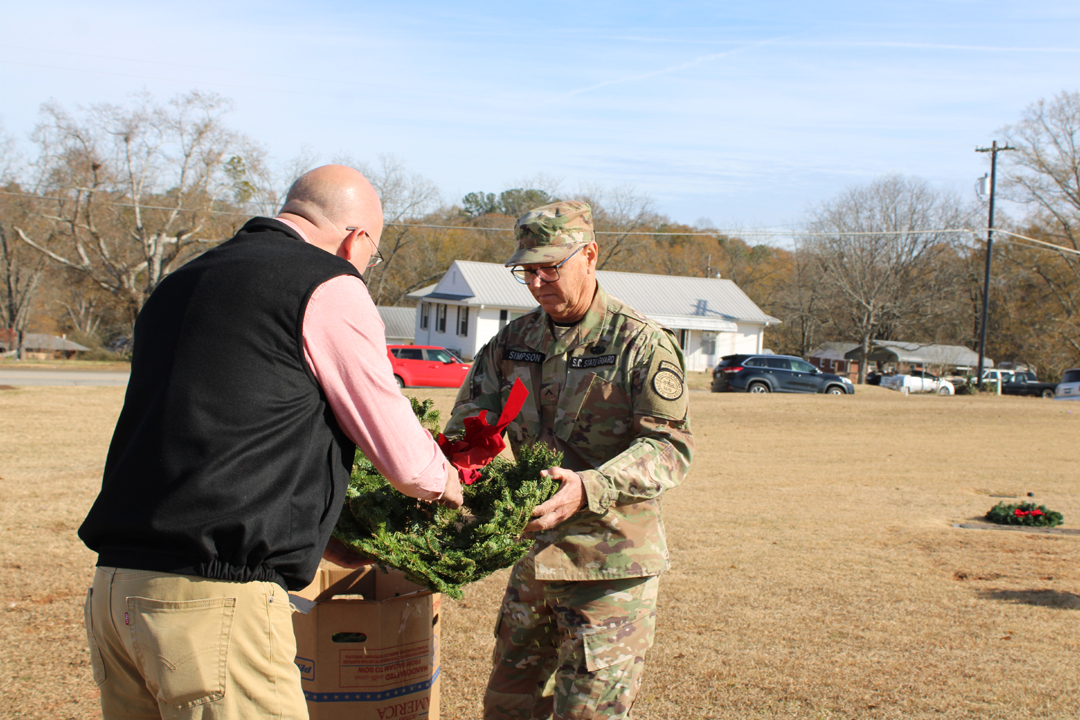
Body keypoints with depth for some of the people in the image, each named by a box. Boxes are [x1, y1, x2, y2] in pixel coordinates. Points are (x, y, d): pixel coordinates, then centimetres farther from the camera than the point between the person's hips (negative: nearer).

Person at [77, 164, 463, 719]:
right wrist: (446, 482, 25)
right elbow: (406, 463, 1)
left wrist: (315, 536, 35)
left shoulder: (179, 284, 20)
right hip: (217, 599, -8)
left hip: (114, 588, 9)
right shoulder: (329, 287, -4)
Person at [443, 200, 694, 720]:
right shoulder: (513, 341, 9)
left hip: (610, 564, -6)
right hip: (533, 556, 6)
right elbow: (467, 424, 9)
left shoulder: (641, 343, -9)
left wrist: (589, 489, -32)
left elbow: (670, 445, -16)